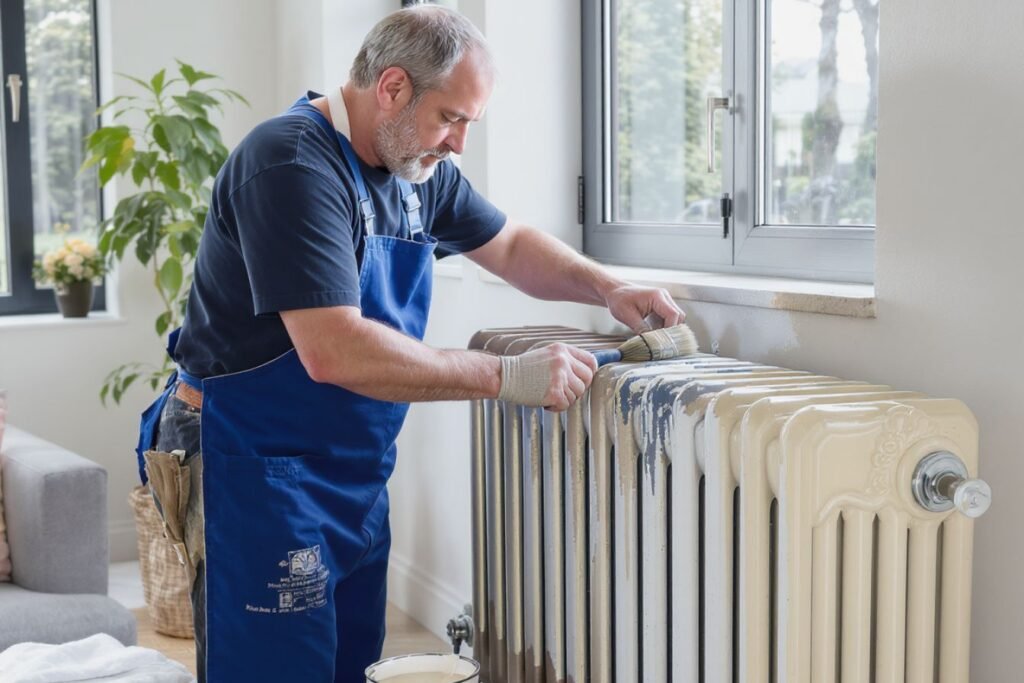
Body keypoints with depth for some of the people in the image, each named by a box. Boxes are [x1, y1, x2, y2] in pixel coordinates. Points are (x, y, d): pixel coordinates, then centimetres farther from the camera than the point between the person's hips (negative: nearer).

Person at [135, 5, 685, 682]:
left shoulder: (418, 167, 5)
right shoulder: (293, 163, -22)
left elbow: (511, 246, 21)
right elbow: (334, 352, -31)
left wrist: (608, 289, 3)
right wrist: (507, 376, -28)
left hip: (356, 472, 9)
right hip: (260, 473, -8)